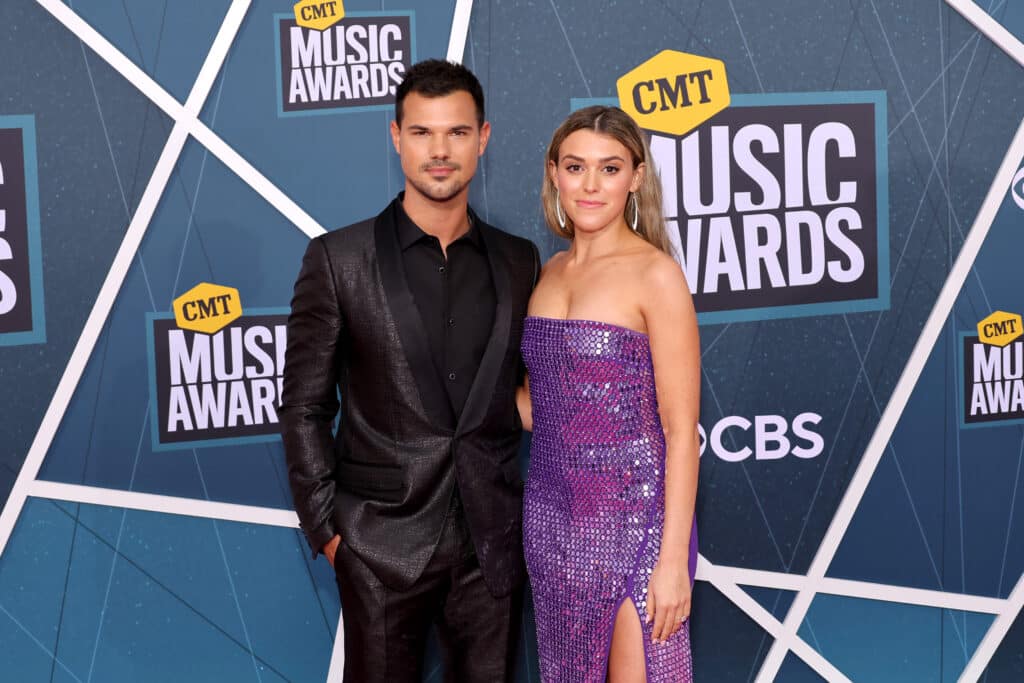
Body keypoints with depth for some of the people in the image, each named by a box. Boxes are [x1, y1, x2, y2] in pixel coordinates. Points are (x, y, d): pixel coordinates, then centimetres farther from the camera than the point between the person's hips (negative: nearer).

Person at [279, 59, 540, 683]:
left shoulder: (518, 261, 6)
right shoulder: (338, 259, -4)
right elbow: (305, 408, -1)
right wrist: (327, 529, -5)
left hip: (492, 541, 3)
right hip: (384, 543, -3)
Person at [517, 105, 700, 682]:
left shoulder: (655, 275, -11)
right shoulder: (551, 272, 9)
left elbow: (681, 428, -12)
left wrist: (674, 557, -16)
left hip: (632, 521, -6)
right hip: (552, 519, 6)